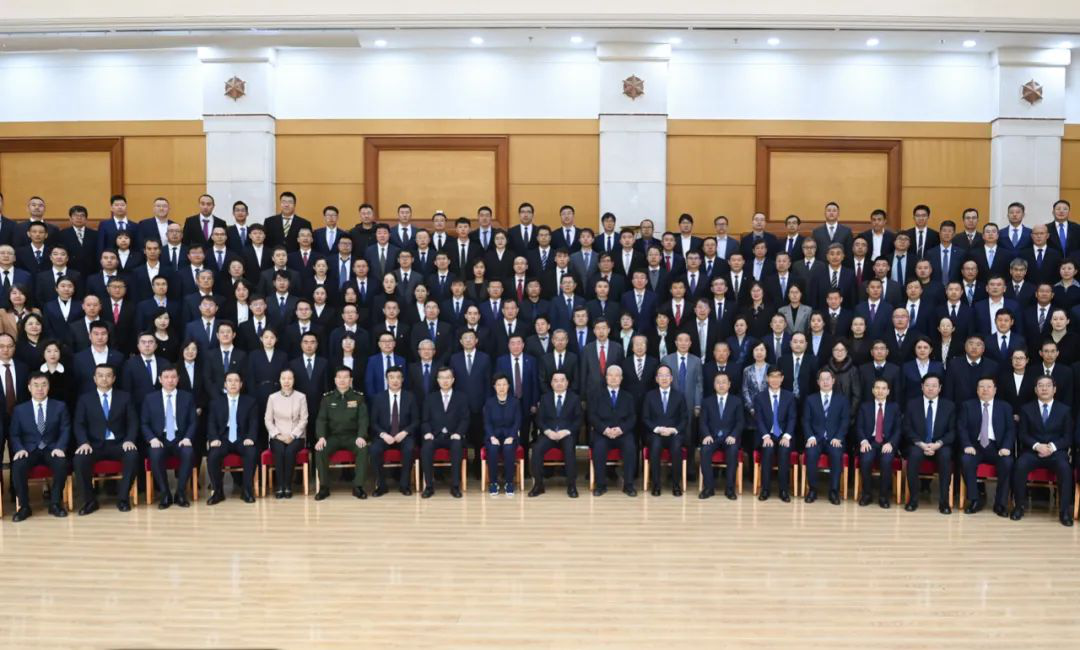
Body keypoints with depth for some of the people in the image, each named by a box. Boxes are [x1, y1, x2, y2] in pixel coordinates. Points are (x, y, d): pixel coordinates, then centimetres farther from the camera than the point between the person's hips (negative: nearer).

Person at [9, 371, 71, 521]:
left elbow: (65, 430, 3)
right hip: (29, 450, 1)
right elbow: (14, 434, 8)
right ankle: (24, 506, -15)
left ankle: (55, 503, -16)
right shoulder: (19, 410, 10)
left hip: (52, 449, -1)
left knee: (62, 464, -33)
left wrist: (60, 447, -15)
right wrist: (19, 449, -13)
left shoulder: (60, 406, 9)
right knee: (17, 466, -32)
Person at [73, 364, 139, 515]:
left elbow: (133, 422, 5)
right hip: (95, 444, 0)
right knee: (79, 458, -32)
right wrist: (84, 443, -16)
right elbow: (79, 424, 3)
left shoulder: (125, 397, 12)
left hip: (118, 444, 0)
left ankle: (123, 498, -18)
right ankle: (90, 500, -13)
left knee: (133, 455, -33)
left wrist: (129, 440, -14)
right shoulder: (85, 399, 12)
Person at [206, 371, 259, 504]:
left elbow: (254, 423, 3)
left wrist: (250, 438, -17)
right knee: (213, 455, -30)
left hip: (242, 440, -1)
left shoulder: (250, 401, 11)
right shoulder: (216, 403, 14)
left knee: (252, 453, -33)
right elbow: (211, 424, 7)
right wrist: (214, 438, -14)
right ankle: (217, 491, -14)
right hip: (223, 439, 1)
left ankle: (247, 490, -20)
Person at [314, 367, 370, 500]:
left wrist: (361, 436, -21)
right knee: (320, 450, -28)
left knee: (363, 449, -32)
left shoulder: (358, 397, 4)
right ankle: (324, 487, -17)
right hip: (333, 436, 1)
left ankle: (358, 486, -22)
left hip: (352, 436, -1)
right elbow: (321, 419, 1)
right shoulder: (327, 398, 7)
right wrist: (321, 437, -18)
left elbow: (363, 419, -3)